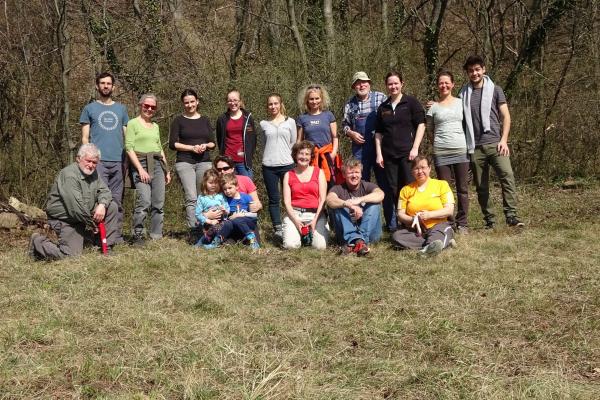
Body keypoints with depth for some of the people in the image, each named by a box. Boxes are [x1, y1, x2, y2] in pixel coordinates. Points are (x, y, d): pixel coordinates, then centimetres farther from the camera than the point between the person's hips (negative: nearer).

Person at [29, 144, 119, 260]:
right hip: (64, 219, -8)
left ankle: (108, 245, 2)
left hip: (85, 216, 8)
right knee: (72, 254, -16)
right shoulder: (69, 175, -24)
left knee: (112, 207, -4)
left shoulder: (93, 173, 5)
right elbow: (76, 207, -28)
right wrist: (92, 224, -17)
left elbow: (104, 190, 6)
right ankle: (38, 242, 8)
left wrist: (102, 204, -18)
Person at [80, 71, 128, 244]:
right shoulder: (89, 109, 11)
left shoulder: (121, 109, 18)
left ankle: (117, 235, 7)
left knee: (117, 200, 3)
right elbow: (85, 137, 8)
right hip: (98, 160, -3)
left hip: (118, 161, 3)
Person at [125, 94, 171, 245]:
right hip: (141, 164, -6)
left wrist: (167, 170, 20)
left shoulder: (155, 126, 21)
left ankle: (157, 236, 8)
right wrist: (140, 169, -15)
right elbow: (129, 148, -7)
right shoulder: (133, 123, 1)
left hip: (157, 164, 6)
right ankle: (137, 236, -10)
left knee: (159, 203, 1)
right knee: (144, 200, -19)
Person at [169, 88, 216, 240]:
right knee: (191, 197, -14)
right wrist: (192, 147, -12)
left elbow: (213, 142, 15)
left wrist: (205, 145, -7)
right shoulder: (178, 121, 6)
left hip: (204, 162, 3)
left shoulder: (204, 120, 16)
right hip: (185, 163, -3)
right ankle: (194, 231, -17)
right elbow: (173, 144, -2)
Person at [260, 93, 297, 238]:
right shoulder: (264, 124, 7)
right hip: (269, 166, 1)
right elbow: (265, 143, 15)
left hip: (287, 164, -1)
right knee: (274, 199, 3)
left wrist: (285, 155, 6)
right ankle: (278, 228, 7)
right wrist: (271, 156, 8)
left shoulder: (290, 122, 5)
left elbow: (293, 143, 9)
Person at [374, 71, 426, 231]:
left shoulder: (411, 102, 2)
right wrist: (378, 154, 6)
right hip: (389, 155, 4)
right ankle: (394, 223, 12)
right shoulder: (383, 107, 13)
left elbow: (421, 125, -2)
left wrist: (415, 148, -10)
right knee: (392, 189, 5)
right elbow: (378, 133, 15)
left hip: (407, 152, -4)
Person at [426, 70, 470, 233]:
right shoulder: (433, 107, 6)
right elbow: (429, 130, 13)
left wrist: (469, 143, 7)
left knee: (463, 189, 2)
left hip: (461, 150, 1)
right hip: (441, 152, -1)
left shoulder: (461, 103, 8)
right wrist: (441, 140, 4)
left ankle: (462, 223, 9)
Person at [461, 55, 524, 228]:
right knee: (481, 186, 4)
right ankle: (489, 220, 11)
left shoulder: (495, 90, 6)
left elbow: (506, 117, 4)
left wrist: (503, 140, -6)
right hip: (475, 147, 2)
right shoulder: (464, 93, 12)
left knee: (507, 176, -19)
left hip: (495, 143, -2)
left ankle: (511, 216, -20)